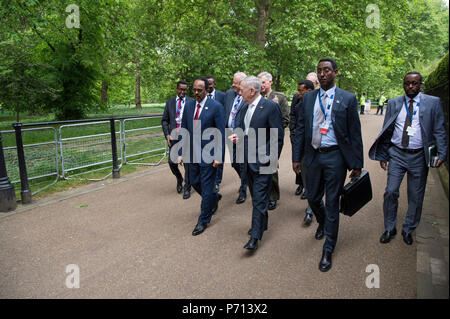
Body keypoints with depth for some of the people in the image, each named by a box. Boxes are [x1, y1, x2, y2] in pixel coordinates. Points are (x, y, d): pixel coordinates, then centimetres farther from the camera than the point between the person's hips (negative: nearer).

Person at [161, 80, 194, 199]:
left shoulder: (192, 102, 2)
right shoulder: (169, 102, 11)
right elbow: (164, 120, 12)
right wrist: (167, 134, 0)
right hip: (174, 137, 3)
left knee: (187, 163, 0)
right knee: (172, 162, 3)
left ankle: (187, 188, 13)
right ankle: (179, 179, 33)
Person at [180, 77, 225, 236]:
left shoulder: (216, 107, -11)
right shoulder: (188, 105, 5)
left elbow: (221, 133, -12)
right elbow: (184, 130, 11)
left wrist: (219, 157, -16)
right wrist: (182, 152, 7)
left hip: (208, 154, -6)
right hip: (193, 154, 6)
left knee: (206, 187, 3)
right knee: (195, 182, 17)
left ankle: (203, 221, 19)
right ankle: (214, 197, 45)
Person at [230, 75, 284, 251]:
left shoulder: (271, 106, -12)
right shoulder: (244, 108, 11)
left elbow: (278, 136, -12)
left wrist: (272, 160, -15)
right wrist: (238, 136, 0)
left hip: (263, 161, -8)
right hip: (248, 160, 8)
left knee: (259, 198, -4)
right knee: (256, 196, 19)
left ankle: (255, 236, 3)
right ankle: (262, 223, 36)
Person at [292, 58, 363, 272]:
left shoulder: (347, 99, -3)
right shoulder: (308, 98, 7)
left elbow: (355, 133, -2)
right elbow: (300, 129, 8)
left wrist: (357, 164, -4)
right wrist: (296, 157, 3)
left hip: (335, 157, -3)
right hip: (312, 156, 3)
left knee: (332, 204, 4)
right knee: (313, 199, 15)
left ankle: (328, 251, 19)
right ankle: (322, 222, 49)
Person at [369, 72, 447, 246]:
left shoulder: (433, 102, 1)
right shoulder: (393, 104, 5)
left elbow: (439, 131, 2)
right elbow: (386, 132, 9)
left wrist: (442, 154, -7)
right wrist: (383, 155, 6)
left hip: (419, 156, 0)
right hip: (397, 154, 1)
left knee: (416, 197, 8)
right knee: (391, 192, -3)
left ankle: (408, 230, 27)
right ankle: (389, 228, 16)